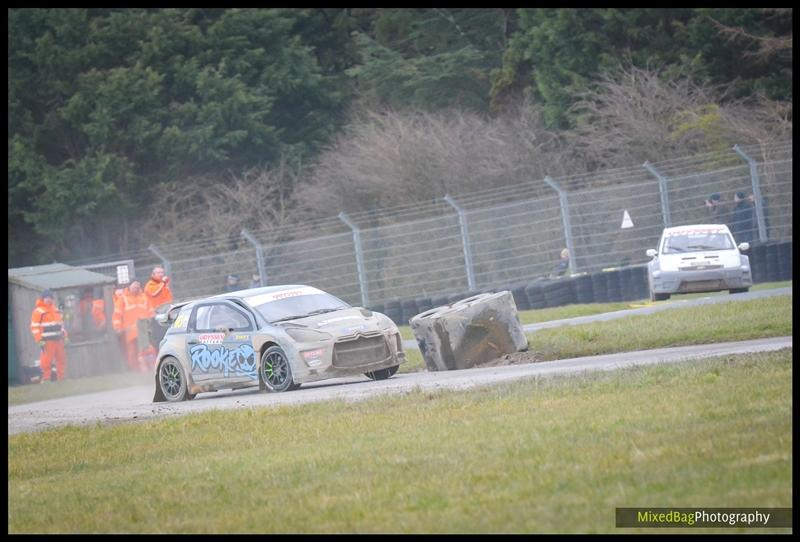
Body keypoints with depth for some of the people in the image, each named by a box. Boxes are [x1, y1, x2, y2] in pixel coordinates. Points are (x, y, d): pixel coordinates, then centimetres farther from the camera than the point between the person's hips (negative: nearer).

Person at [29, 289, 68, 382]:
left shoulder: (56, 310, 18)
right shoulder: (38, 311, -5)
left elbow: (61, 324, 26)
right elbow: (35, 327, -10)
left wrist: (64, 336, 19)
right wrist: (40, 340, -16)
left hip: (58, 340, 7)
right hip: (47, 341, -7)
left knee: (61, 359, 9)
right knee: (46, 360, -11)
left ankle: (61, 378, 17)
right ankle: (46, 378, -6)